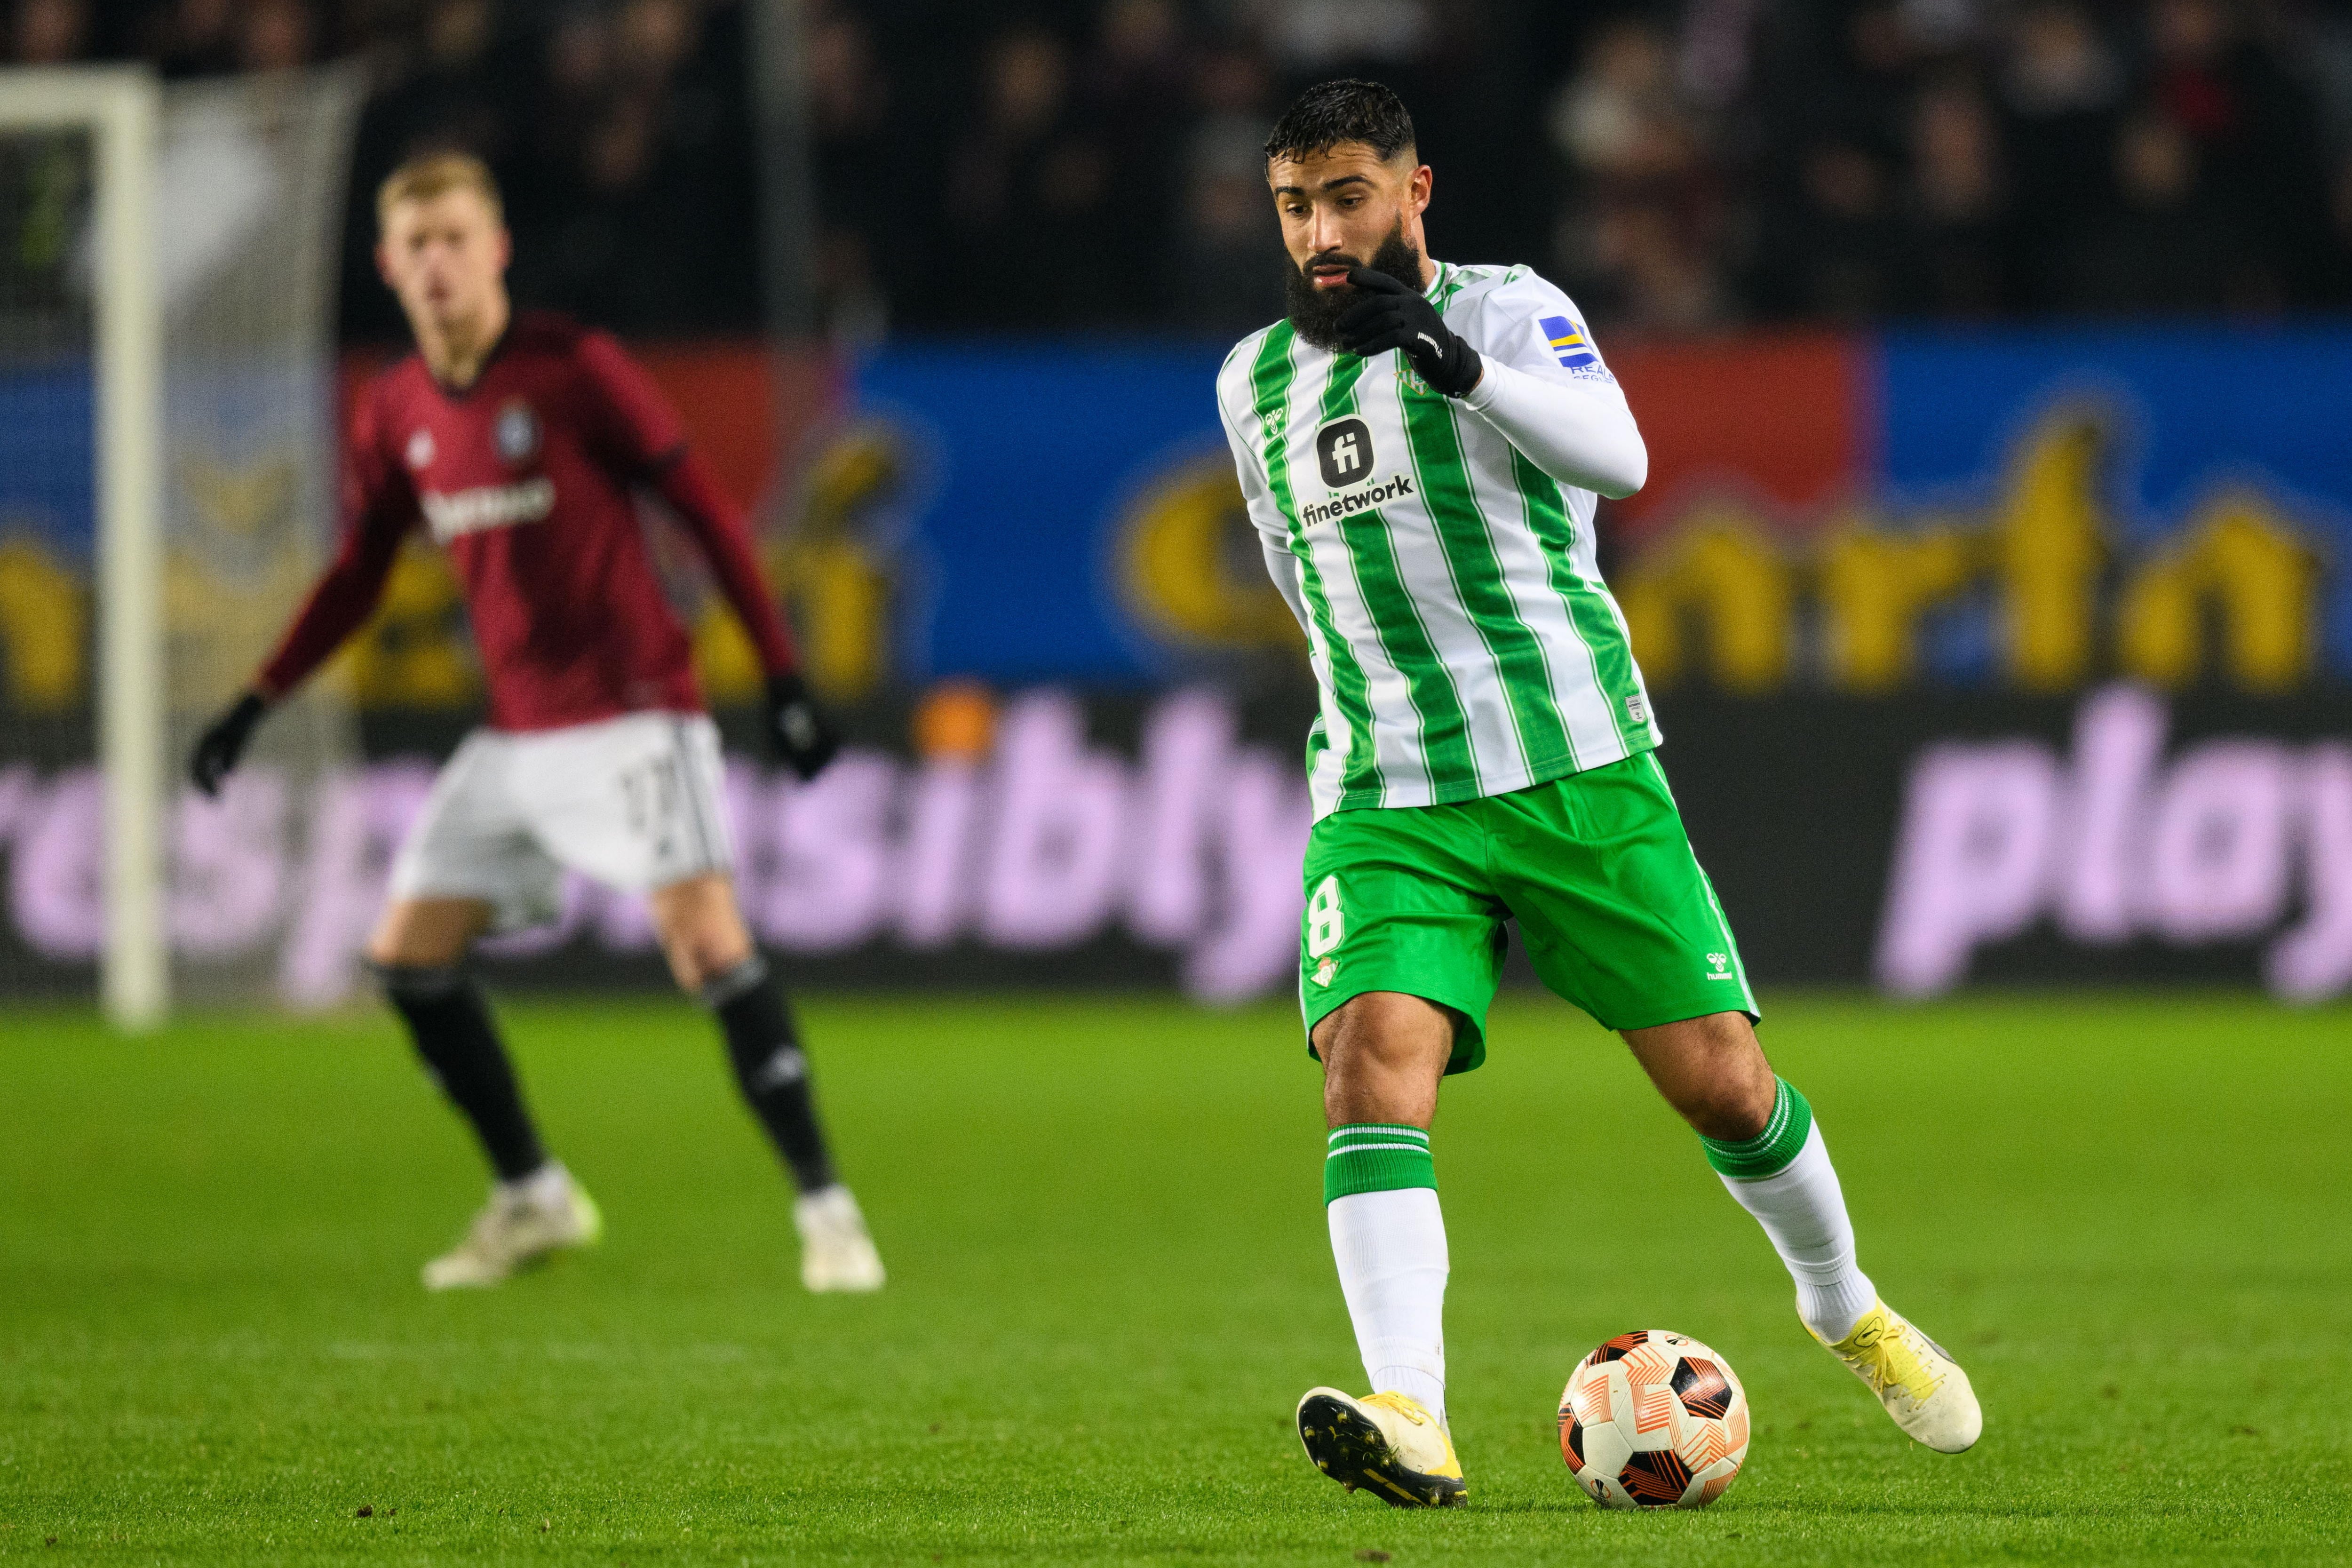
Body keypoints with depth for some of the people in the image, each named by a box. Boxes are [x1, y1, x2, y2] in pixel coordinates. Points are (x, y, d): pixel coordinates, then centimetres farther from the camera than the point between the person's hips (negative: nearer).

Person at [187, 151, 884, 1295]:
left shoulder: (574, 371, -11)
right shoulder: (393, 417, 6)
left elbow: (703, 511, -7)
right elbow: (358, 576, 19)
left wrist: (784, 677, -10)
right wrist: (256, 705, 14)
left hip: (630, 708, -7)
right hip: (513, 733, 7)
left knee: (705, 941, -19)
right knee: (408, 954, 4)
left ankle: (825, 1209, -13)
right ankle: (533, 1200, 19)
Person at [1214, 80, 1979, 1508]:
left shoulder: (1508, 310, -4)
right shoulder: (1256, 383, 11)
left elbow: (1617, 455, -24)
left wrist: (1466, 368, -37)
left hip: (1582, 772, -2)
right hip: (1388, 802, 3)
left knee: (1722, 1079, 0)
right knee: (1375, 1059, -23)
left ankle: (1846, 1309, 31)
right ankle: (1412, 1419, -36)